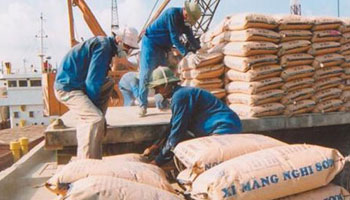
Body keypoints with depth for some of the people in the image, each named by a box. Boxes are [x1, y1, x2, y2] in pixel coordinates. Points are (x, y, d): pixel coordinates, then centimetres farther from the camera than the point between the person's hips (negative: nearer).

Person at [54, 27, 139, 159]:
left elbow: (97, 79, 19)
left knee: (109, 84, 18)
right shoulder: (103, 47, -16)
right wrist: (94, 104, -6)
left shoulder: (106, 45, 15)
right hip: (67, 88, -10)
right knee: (96, 119, -24)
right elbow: (92, 82, -19)